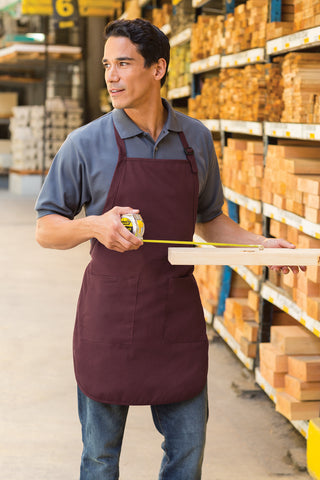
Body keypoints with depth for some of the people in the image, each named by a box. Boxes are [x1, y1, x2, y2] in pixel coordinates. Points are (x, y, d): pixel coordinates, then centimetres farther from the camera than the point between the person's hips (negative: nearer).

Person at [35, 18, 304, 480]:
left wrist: (261, 244, 2)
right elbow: (46, 229, -2)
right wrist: (94, 225, -21)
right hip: (109, 316, -3)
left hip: (178, 314, 3)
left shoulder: (196, 139, 5)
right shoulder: (86, 144, -6)